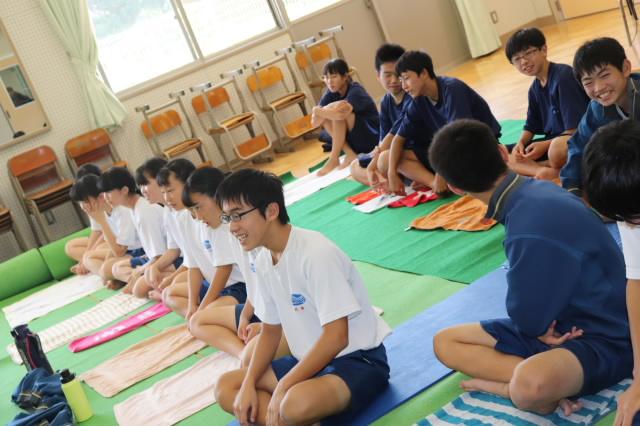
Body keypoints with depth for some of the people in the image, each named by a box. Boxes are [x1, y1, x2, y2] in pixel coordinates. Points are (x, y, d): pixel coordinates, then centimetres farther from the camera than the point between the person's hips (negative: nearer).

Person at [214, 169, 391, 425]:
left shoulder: (315, 253, -24)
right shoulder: (263, 262, 2)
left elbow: (336, 338, -26)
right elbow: (271, 329, 12)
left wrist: (282, 388, -24)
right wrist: (248, 385, -2)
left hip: (358, 360, -9)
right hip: (310, 361, 9)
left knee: (297, 403, -37)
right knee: (226, 388, 1)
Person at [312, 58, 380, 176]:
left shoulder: (355, 91, -20)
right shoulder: (330, 94, 0)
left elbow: (341, 113, -40)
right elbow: (314, 122, -9)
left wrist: (318, 111, -22)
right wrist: (327, 109, -28)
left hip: (372, 138, -7)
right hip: (356, 142, 7)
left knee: (339, 114, -26)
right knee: (324, 117, -10)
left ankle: (334, 158, -19)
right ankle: (350, 154, -15)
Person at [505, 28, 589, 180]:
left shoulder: (563, 76, -18)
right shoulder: (534, 89, 7)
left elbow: (576, 127, -21)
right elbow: (531, 126, 15)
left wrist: (546, 145, -21)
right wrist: (521, 143, -5)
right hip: (552, 140, 9)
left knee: (558, 148, -44)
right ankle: (545, 171, -21)